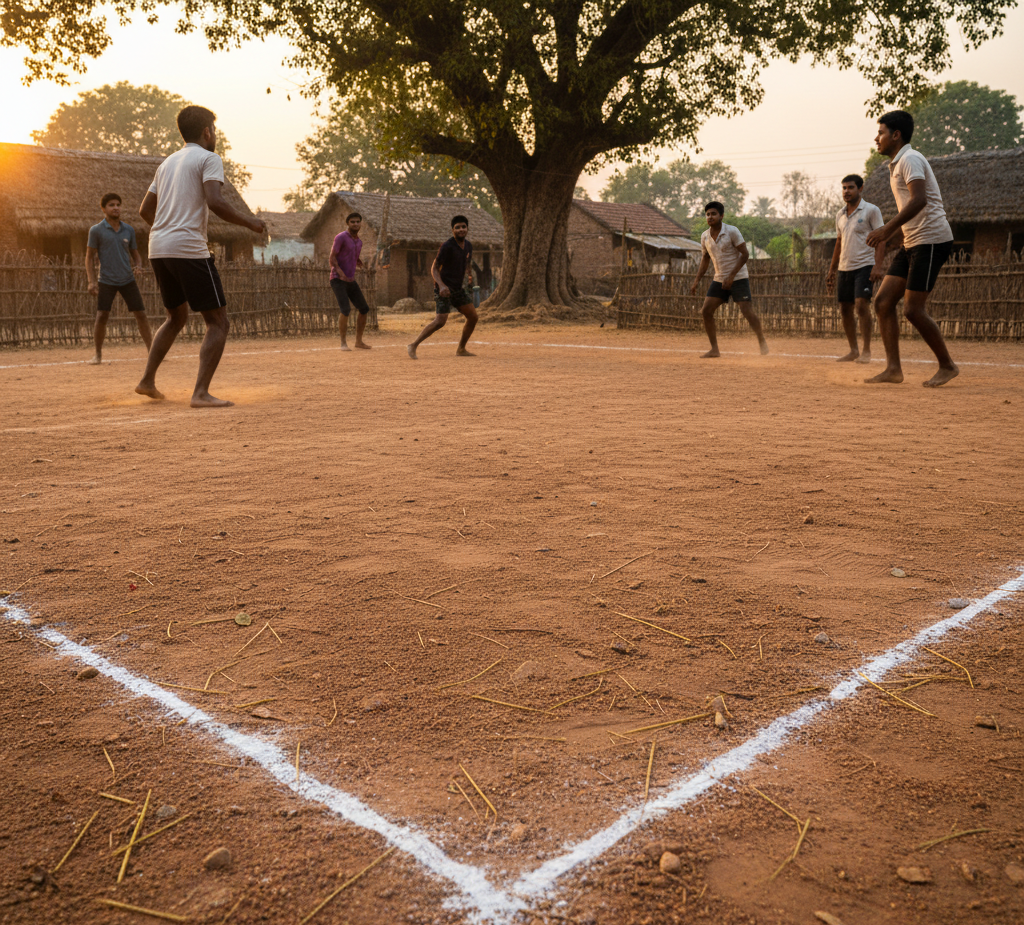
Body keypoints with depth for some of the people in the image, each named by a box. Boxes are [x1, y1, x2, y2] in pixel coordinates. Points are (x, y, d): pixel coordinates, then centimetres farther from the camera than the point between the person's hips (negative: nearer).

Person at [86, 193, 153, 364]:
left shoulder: (128, 230, 8)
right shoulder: (96, 231, -2)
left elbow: (135, 254, 16)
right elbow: (89, 257, 1)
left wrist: (137, 265, -7)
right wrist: (91, 281, -8)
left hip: (128, 280, 3)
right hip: (106, 281, -3)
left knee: (141, 314, -1)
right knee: (102, 317, -9)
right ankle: (98, 354, 5)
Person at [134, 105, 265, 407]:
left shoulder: (167, 163, 22)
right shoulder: (209, 159, -1)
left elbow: (145, 210, 24)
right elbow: (215, 202, -18)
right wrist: (248, 222, -5)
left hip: (158, 249, 8)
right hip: (189, 249, -8)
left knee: (177, 316, 25)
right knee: (218, 322, -3)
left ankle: (147, 380, 24)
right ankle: (201, 393, -15)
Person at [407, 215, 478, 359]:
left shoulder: (468, 246, 8)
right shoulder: (447, 246, -15)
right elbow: (434, 268, -14)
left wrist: (462, 282, 13)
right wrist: (441, 285, -28)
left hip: (459, 288, 8)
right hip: (444, 289, -8)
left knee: (473, 316, 3)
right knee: (441, 321, -19)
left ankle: (461, 349, 15)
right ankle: (413, 345, -11)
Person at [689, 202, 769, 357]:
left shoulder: (732, 231, -13)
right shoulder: (705, 237, 4)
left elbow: (745, 255, -14)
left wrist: (731, 276, -21)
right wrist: (697, 281, 7)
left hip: (738, 278, -6)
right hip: (719, 280, 6)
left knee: (746, 311, -14)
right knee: (706, 311, -6)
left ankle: (762, 341, 6)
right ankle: (714, 349, 2)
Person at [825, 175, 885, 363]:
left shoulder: (871, 210, -4)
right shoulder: (840, 215, 15)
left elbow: (881, 239, -8)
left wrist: (877, 266, -19)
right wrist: (831, 270, 19)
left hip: (865, 266, -7)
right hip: (844, 268, 7)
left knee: (862, 304, -17)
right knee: (845, 308, 5)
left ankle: (866, 351, -12)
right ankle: (853, 351, 14)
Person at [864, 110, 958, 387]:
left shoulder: (910, 159, -10)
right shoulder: (897, 165, 20)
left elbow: (919, 200, -26)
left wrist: (888, 228, -31)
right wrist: (891, 235, 23)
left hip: (931, 240, -10)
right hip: (912, 243, 10)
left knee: (913, 309, -11)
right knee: (883, 302, 1)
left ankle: (947, 366, 3)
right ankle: (893, 369, 0)